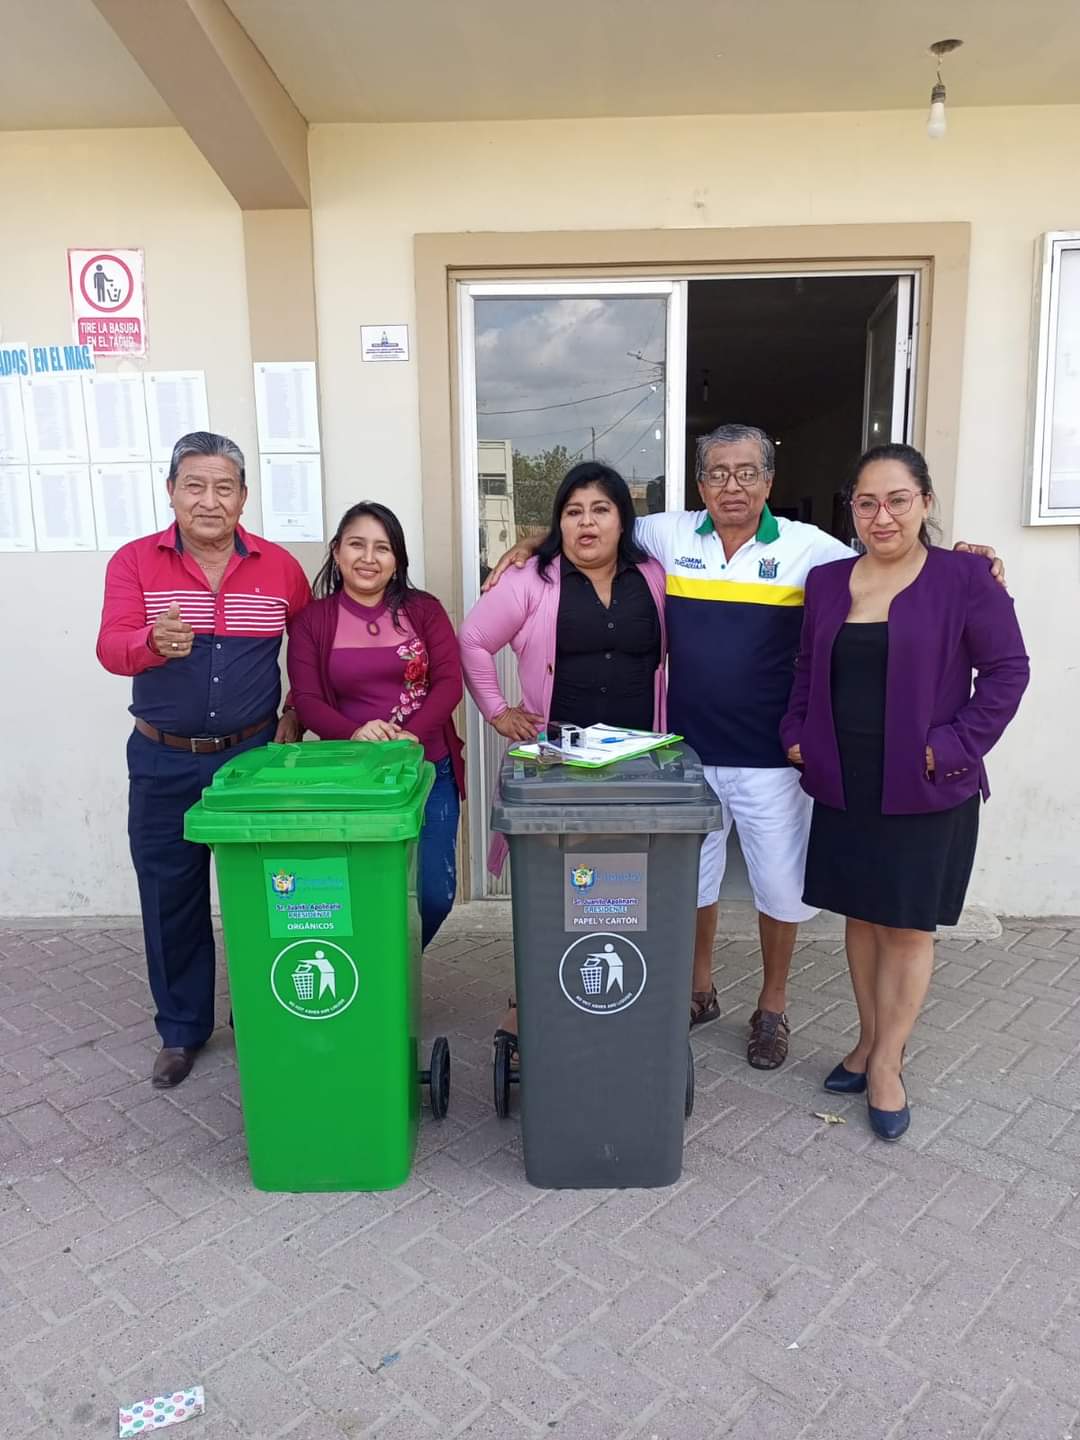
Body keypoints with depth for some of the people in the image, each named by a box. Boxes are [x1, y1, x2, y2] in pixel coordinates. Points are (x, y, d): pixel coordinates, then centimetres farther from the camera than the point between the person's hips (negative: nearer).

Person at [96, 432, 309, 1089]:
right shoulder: (134, 561, -4)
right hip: (163, 762, 0)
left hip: (252, 756, 0)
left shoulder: (279, 566, -1)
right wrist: (155, 642, -40)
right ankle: (181, 1030, 30)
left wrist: (296, 716, 3)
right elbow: (111, 648, -18)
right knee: (170, 900, 10)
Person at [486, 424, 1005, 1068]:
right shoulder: (669, 535, 1)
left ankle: (773, 1008, 34)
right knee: (689, 879, 17)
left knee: (781, 886, 10)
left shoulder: (808, 547, -4)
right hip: (689, 750, 2)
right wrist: (532, 544, 2)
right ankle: (699, 990, 41)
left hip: (774, 757, -2)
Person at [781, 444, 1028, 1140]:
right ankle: (870, 1041, 33)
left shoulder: (965, 578, -7)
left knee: (908, 927, 6)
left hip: (926, 791, -4)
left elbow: (1007, 670, -6)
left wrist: (954, 746, -13)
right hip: (845, 785, 4)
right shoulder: (827, 581, 7)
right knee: (862, 916, 15)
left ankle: (887, 1063, 22)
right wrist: (799, 735, 3)